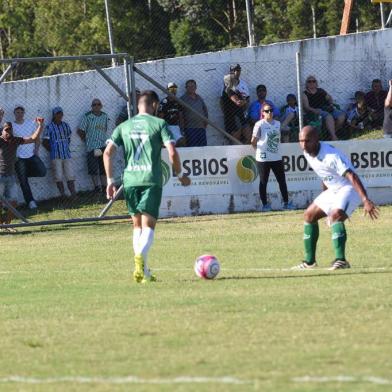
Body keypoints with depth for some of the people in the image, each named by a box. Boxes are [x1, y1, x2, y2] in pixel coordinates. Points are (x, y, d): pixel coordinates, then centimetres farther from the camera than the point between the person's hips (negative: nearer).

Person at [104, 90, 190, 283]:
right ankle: (140, 257, -33)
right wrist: (180, 175, 7)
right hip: (151, 180, -4)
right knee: (148, 225, -5)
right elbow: (172, 152, -7)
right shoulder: (159, 124, 2)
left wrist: (110, 180, 9)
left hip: (130, 180, 4)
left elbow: (108, 153, 5)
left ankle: (143, 271, 14)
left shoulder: (124, 126, 13)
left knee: (137, 225, 16)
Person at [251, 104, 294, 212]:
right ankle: (265, 204, 10)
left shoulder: (278, 124, 9)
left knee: (282, 181, 7)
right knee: (263, 182, 3)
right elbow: (253, 141, -11)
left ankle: (286, 203, 13)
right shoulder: (260, 124, -10)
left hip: (277, 157, 6)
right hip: (263, 158, -6)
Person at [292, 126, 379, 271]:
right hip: (333, 190, 10)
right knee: (309, 215, 12)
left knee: (335, 216, -32)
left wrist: (366, 200, -45)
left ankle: (341, 260, -34)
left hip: (349, 188, -10)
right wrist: (324, 197, 26)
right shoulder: (307, 154, -2)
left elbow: (352, 177, -36)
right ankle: (309, 261, 21)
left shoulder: (331, 155, -29)